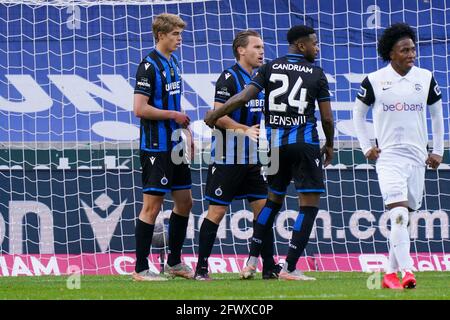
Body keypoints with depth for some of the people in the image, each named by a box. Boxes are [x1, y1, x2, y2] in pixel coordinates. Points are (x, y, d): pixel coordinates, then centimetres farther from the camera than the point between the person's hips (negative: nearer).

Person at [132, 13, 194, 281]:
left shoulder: (173, 63, 13)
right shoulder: (149, 66, -15)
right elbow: (140, 109, -20)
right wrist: (173, 115, -14)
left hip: (175, 146, 9)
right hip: (156, 147, -9)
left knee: (185, 201, 13)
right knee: (153, 206, -6)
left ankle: (175, 263, 24)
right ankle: (141, 269, -1)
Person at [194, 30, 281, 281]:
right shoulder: (229, 78, -11)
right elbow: (218, 116, -19)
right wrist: (246, 130, -25)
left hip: (252, 158, 8)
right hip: (228, 157, -8)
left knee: (263, 208, 4)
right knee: (217, 211, -4)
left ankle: (270, 267, 7)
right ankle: (201, 268, 2)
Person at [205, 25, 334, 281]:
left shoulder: (270, 68, 6)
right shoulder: (316, 74, 1)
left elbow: (244, 97, -3)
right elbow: (327, 118, 1)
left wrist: (215, 115, 9)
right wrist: (330, 145, 18)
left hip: (275, 142, 4)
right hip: (304, 142, -4)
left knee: (274, 199, 21)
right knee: (310, 204, 1)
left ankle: (252, 261, 14)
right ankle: (290, 267, -7)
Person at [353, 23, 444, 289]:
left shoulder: (425, 78, 5)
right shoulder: (375, 81, -1)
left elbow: (437, 114, 16)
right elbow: (358, 113, 12)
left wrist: (438, 151, 13)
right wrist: (366, 147, 4)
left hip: (417, 157, 3)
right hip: (389, 156, -3)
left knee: (404, 217, 7)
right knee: (399, 213, -19)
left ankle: (391, 273, 16)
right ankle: (406, 271, -26)